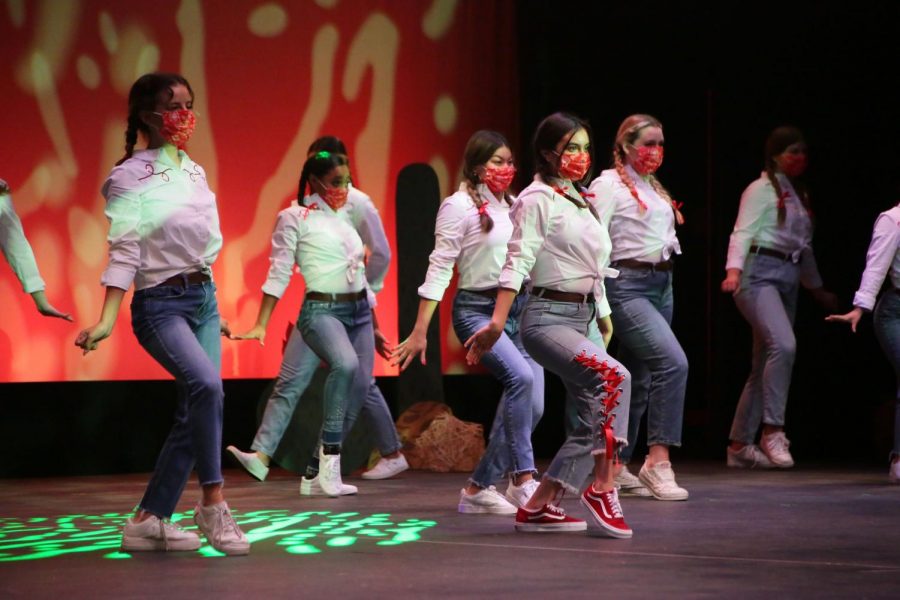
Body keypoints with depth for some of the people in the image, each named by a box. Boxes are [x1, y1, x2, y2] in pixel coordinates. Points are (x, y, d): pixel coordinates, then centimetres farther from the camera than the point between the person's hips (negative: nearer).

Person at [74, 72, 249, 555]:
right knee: (206, 384, -28)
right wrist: (107, 321, -23)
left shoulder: (195, 172, 11)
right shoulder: (131, 178, -8)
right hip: (160, 304, -7)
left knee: (193, 412, 2)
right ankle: (213, 503, -18)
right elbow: (124, 252, -15)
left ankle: (149, 522, 10)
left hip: (203, 298, 7)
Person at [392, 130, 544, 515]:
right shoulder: (459, 206, -5)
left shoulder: (513, 204, 13)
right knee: (521, 377, -28)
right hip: (477, 310, -7)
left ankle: (479, 488, 10)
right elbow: (440, 266, -8)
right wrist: (420, 331, -11)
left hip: (520, 308, 7)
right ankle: (523, 479, -22)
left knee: (532, 405, -2)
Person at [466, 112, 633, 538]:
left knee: (589, 424, 1)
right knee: (615, 377, -29)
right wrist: (497, 322, -24)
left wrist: (604, 318, 23)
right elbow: (518, 259, -15)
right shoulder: (538, 198, -6)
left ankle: (538, 507, 10)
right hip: (548, 317, -9)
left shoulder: (585, 201, 19)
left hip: (584, 320, 9)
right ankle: (602, 487, -24)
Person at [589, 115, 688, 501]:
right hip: (627, 284, -9)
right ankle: (658, 460, -20)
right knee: (673, 362, -22)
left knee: (639, 378, 8)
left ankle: (616, 467, 14)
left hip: (661, 284, 9)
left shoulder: (654, 187, 18)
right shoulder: (608, 185, -6)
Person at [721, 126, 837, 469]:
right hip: (760, 273, -8)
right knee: (783, 344, -27)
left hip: (789, 278, 8)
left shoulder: (800, 195, 23)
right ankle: (773, 430, -26)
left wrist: (817, 288, 31)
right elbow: (743, 231, -11)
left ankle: (740, 445, 9)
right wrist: (733, 270, -27)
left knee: (764, 364, 5)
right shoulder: (761, 189, 0)